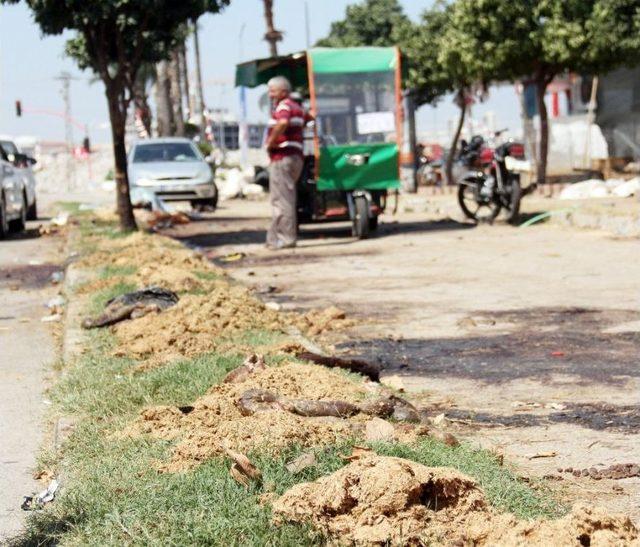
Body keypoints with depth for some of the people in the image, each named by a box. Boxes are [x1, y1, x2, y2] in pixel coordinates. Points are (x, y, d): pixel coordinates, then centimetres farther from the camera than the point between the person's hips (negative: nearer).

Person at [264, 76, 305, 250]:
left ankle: (286, 238, -8)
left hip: (282, 157, -10)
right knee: (280, 198, 15)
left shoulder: (283, 106, -10)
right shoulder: (297, 107, 20)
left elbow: (283, 123, -32)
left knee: (282, 199, -8)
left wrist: (271, 142, -20)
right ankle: (274, 237, 19)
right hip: (296, 156, 10)